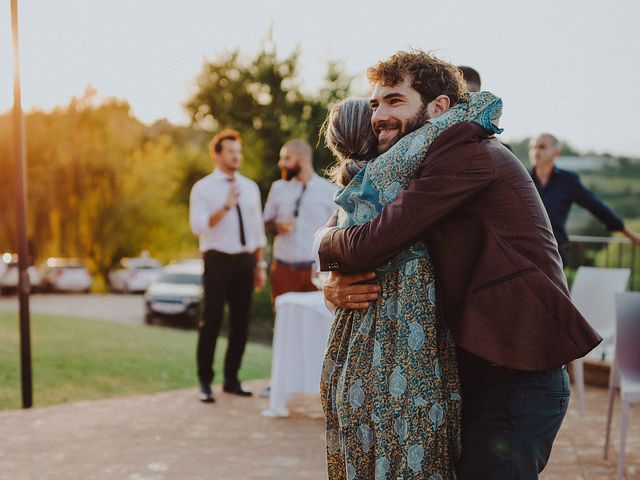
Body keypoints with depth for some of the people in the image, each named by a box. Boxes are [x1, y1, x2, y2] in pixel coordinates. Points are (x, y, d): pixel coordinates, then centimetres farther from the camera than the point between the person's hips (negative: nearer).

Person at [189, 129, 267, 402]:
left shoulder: (250, 188, 12)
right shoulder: (203, 188, -3)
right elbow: (198, 226, -17)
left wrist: (260, 264, 13)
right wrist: (226, 206, -26)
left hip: (245, 260, 5)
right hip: (218, 260, -5)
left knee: (241, 322, 8)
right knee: (212, 321, -3)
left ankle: (231, 380, 19)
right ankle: (205, 382, 8)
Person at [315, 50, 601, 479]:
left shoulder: (468, 154, -15)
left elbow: (373, 243, -23)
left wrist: (325, 241, -1)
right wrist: (337, 282, -7)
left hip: (519, 375, -10)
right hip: (476, 371, 10)